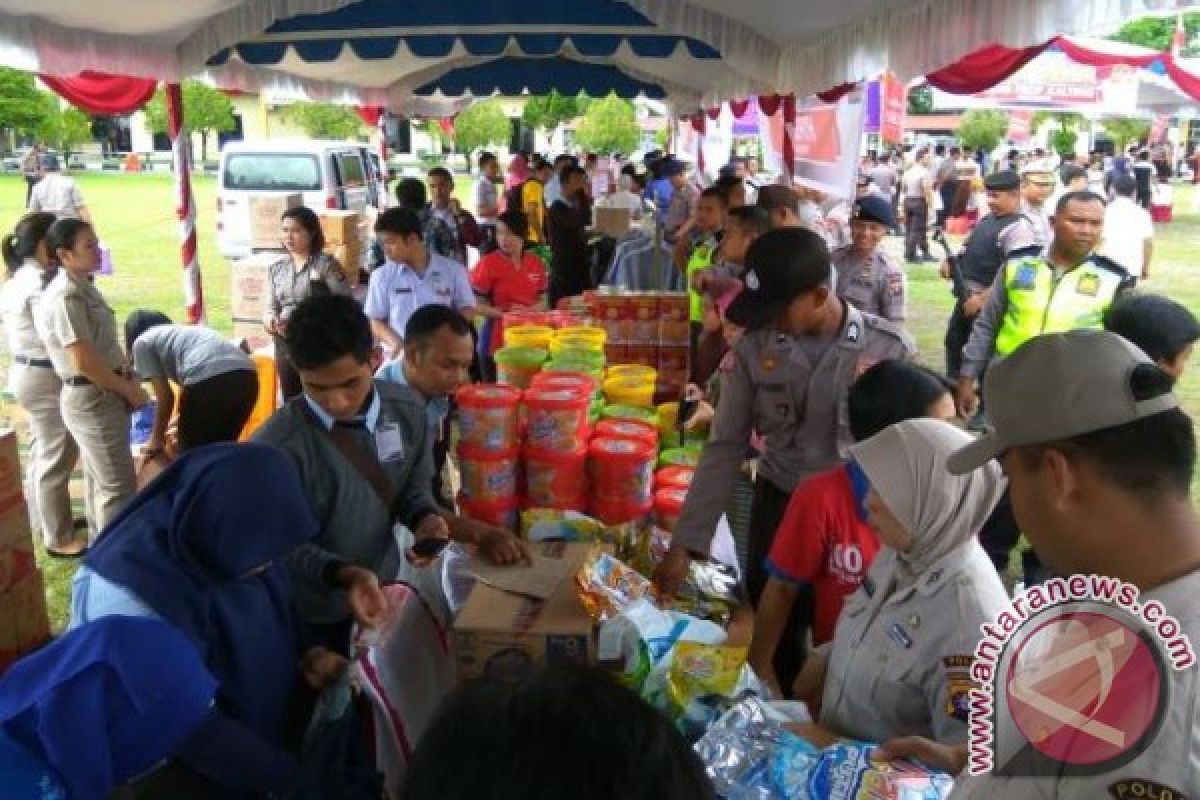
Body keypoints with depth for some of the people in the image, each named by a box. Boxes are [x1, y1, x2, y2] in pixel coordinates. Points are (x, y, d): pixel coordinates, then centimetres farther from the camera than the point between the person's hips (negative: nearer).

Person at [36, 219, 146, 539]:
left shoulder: (85, 288, 9)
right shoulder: (65, 297, -20)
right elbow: (84, 362, -23)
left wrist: (128, 382, 5)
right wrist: (128, 389, -12)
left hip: (102, 395, 10)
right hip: (92, 399, -10)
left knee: (99, 479, 20)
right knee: (117, 485, -3)